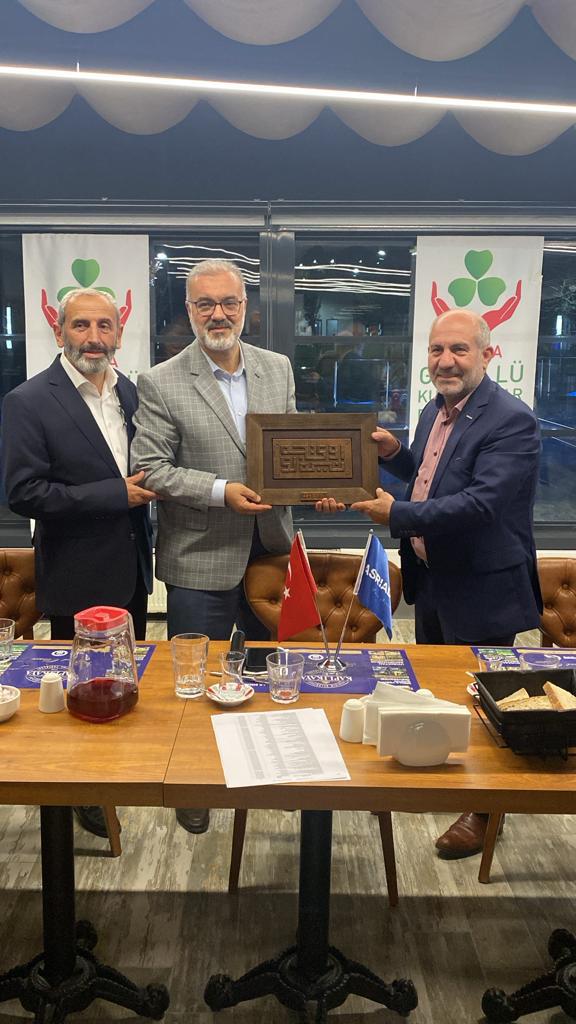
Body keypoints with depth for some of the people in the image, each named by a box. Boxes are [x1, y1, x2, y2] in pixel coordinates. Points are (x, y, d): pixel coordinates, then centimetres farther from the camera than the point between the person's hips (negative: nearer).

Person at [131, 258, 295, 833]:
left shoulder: (277, 369, 4)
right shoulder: (162, 383, -10)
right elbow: (150, 470, -12)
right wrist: (221, 491, -21)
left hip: (271, 549, 5)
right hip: (200, 559, -4)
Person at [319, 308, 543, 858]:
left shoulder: (511, 421, -21)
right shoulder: (435, 410, 6)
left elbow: (481, 502, -30)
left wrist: (397, 515, -27)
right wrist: (395, 454, -2)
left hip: (480, 587, -8)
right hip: (431, 579, 9)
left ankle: (484, 809, 30)